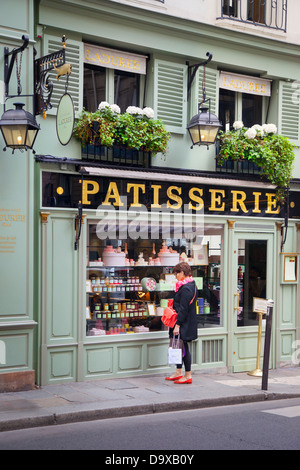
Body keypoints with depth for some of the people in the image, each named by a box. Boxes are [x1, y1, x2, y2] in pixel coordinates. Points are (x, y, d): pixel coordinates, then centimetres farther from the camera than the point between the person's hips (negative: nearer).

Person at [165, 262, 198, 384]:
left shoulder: (186, 288, -20)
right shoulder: (191, 285, 12)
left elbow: (183, 309, -22)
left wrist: (177, 325, -21)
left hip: (185, 323, -10)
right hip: (185, 322, 10)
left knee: (184, 348, -3)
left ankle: (188, 376, 5)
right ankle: (178, 373, 24)